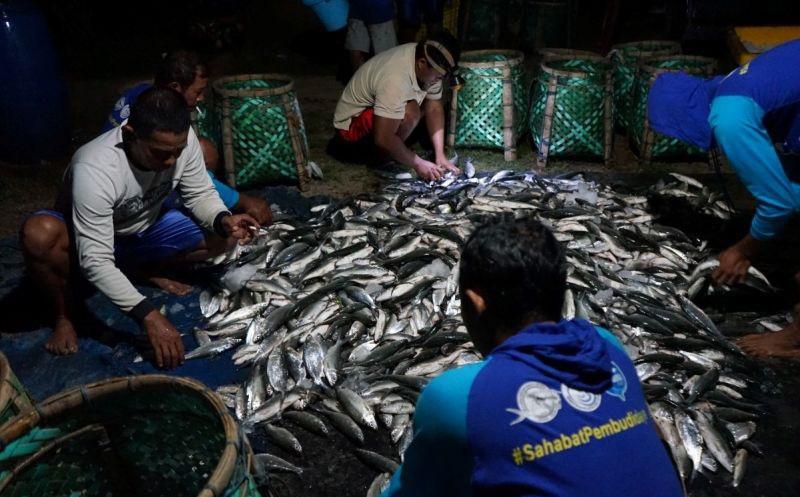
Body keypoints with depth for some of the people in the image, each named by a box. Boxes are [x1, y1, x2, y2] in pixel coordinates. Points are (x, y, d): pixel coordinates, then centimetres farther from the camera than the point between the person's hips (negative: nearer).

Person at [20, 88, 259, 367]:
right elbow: (96, 261, -39)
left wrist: (223, 220, -32)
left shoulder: (181, 140, -24)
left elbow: (200, 194, -9)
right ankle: (65, 313, -8)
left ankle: (145, 268, 8)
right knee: (38, 233, -38)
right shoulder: (94, 170, -38)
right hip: (90, 241, -5)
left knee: (227, 235, -14)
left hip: (146, 231, 5)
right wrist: (148, 315, -47)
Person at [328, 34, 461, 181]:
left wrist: (440, 156, -10)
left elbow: (434, 109, -4)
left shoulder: (429, 64, -12)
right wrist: (418, 164, -24)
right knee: (410, 113, -32)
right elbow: (383, 139, -35)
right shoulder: (396, 80, -37)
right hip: (352, 123, -9)